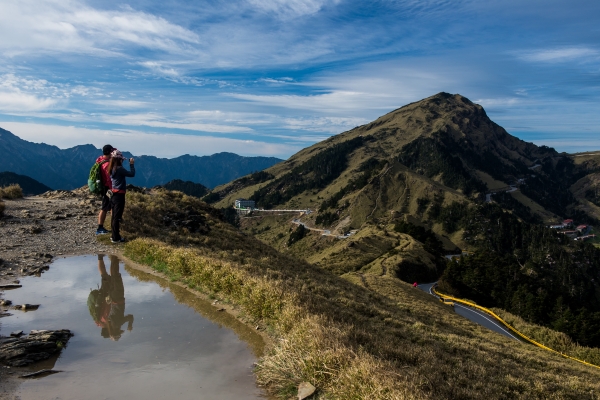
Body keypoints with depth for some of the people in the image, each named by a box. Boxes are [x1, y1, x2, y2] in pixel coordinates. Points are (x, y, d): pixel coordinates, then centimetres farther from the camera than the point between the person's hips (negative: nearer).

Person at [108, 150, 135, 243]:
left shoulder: (112, 169, 6)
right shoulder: (119, 169, -18)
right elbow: (132, 174, -17)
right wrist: (131, 164, -5)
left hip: (113, 194, 9)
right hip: (119, 195, -9)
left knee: (114, 216, 16)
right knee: (117, 217, -3)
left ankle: (113, 235, 25)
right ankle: (116, 238, 2)